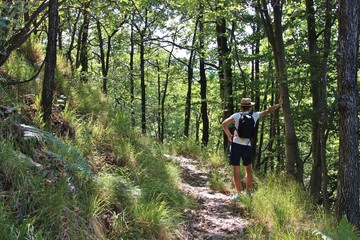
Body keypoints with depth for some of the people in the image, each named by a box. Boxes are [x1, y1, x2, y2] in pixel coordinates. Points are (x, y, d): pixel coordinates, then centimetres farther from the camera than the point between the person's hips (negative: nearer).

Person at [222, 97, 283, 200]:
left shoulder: (236, 115, 0)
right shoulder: (254, 116, 3)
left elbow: (224, 124, -13)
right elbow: (268, 110, 15)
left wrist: (229, 136, -1)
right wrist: (279, 104, 28)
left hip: (235, 145, -1)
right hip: (247, 146, 1)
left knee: (236, 171, 5)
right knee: (248, 170, 18)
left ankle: (238, 193, 7)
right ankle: (248, 192, 19)